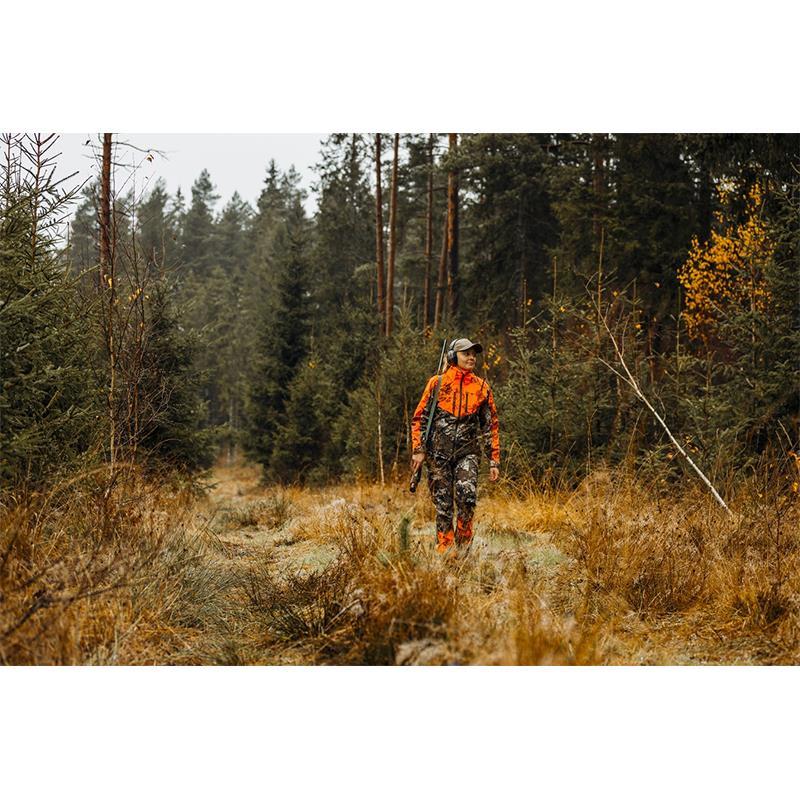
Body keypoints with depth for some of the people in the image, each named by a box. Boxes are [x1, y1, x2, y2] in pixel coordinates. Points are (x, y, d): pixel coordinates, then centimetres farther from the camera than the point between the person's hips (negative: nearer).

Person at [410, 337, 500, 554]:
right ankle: (444, 550, 10)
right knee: (443, 504, 1)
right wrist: (418, 450, -5)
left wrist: (494, 461, 7)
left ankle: (463, 543, -1)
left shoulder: (481, 387, 9)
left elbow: (491, 425, 12)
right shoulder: (437, 383, 4)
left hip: (468, 453, 0)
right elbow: (419, 418, 5)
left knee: (467, 497, -18)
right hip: (439, 453, 0)